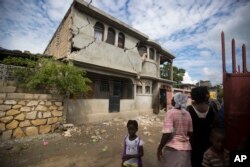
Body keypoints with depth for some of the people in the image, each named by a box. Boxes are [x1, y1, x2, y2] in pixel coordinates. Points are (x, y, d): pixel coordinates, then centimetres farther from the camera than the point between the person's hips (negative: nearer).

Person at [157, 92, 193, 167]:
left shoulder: (170, 112, -17)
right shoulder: (187, 114, 2)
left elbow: (167, 133, -21)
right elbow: (190, 133, 9)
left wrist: (159, 148, -11)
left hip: (172, 148, -6)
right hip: (186, 148, 6)